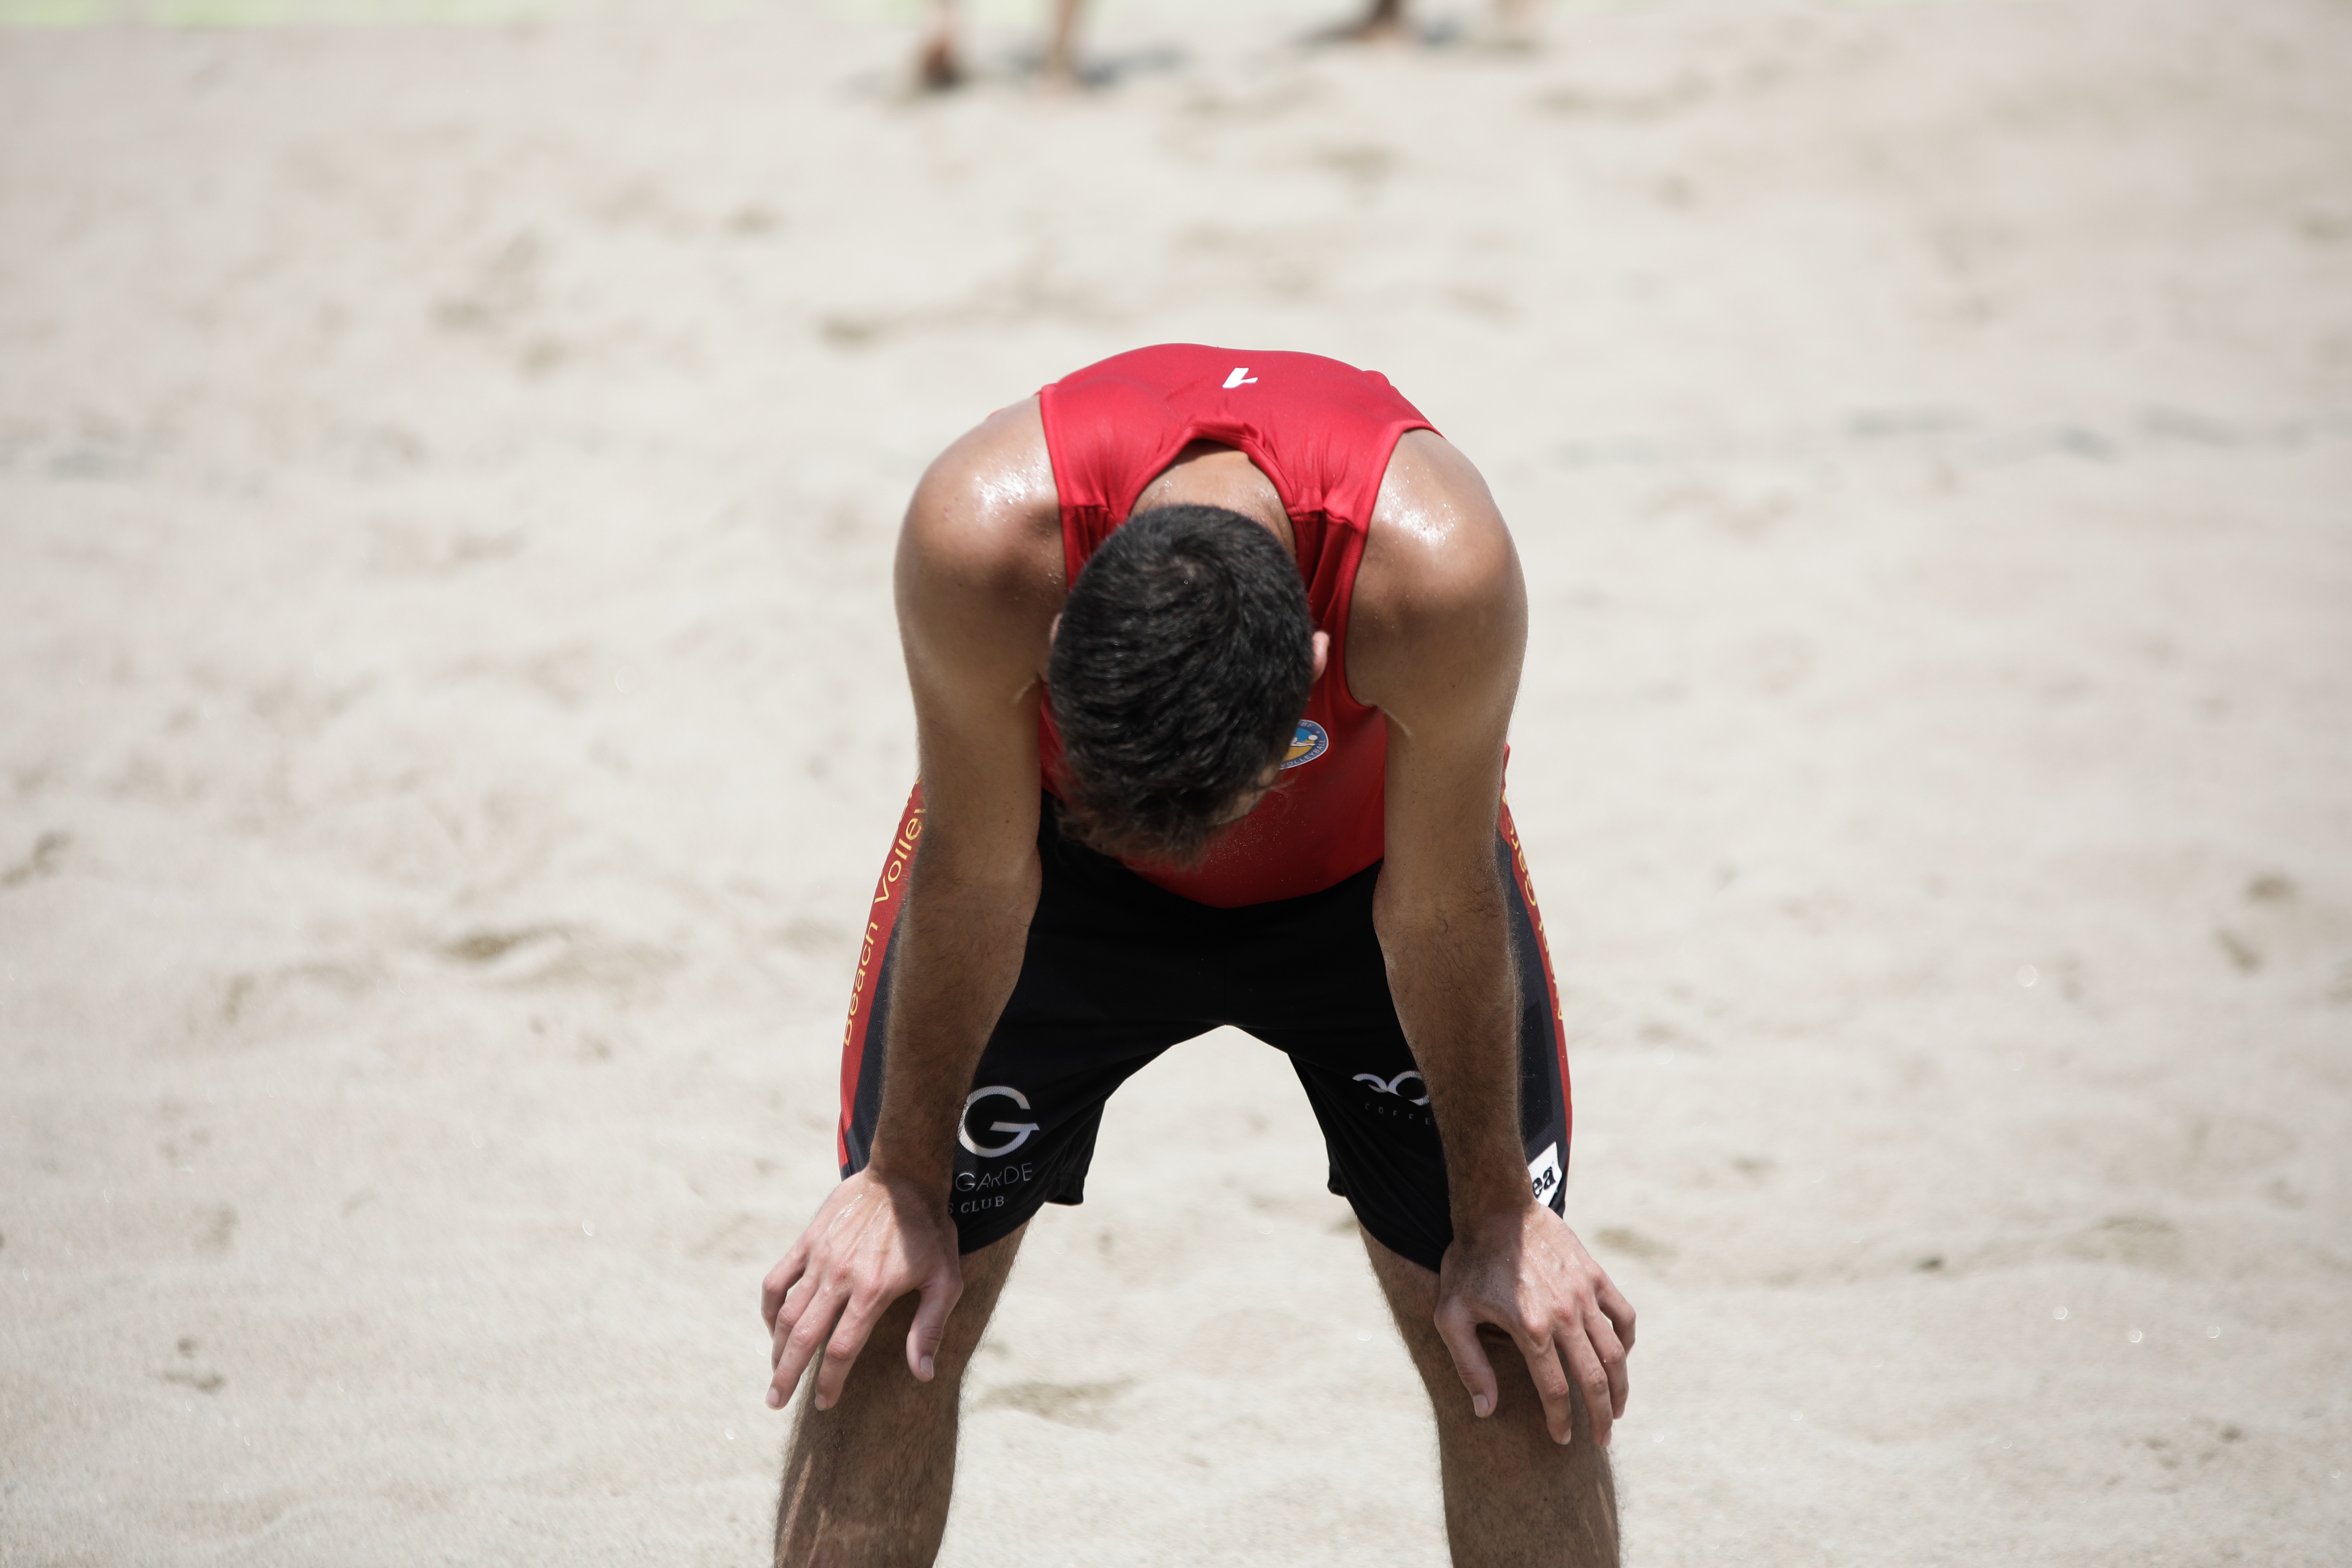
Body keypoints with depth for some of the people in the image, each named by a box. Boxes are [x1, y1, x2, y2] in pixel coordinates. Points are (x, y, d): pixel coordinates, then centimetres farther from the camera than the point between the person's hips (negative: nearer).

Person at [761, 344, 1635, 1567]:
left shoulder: (1435, 567, -43)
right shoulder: (984, 535, -41)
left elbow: (1443, 911, -25)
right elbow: (974, 879, -23)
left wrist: (1497, 1214, -11)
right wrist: (903, 1181, -11)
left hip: (1363, 864, 0)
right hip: (1064, 864, 0)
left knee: (1521, 1348, -3)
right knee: (884, 1317, -5)